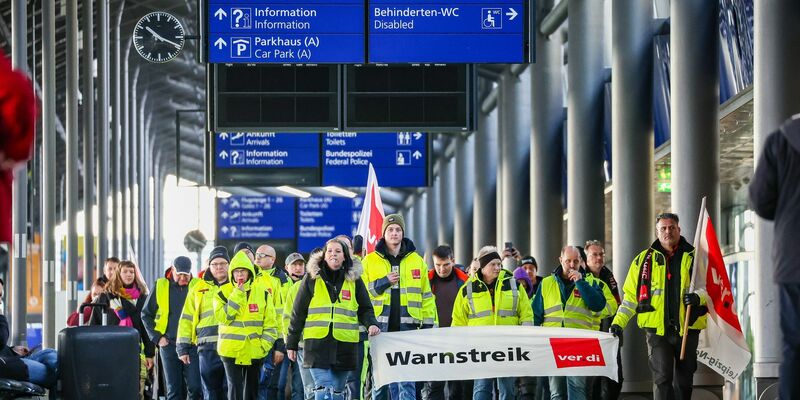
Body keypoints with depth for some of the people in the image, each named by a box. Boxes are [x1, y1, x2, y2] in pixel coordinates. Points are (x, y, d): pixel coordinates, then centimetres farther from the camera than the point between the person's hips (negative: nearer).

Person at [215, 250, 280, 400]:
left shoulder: (262, 293, 4)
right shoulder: (224, 292, 1)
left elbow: (270, 323, 5)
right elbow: (223, 317, -14)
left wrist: (265, 344, -6)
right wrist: (237, 295, -16)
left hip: (254, 352, 2)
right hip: (231, 351, -2)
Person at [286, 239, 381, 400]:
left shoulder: (354, 280, 9)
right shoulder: (312, 278, 5)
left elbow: (365, 309, 14)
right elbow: (298, 312, 7)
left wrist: (371, 324, -8)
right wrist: (291, 343, 6)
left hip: (345, 345, 2)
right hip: (317, 343, -2)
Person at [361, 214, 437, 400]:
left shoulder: (417, 260, 11)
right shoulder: (370, 261, 6)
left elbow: (426, 295, 13)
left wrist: (428, 325, 6)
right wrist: (384, 282, -10)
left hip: (407, 326, 0)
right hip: (380, 327, 0)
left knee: (406, 379, -4)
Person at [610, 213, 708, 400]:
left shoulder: (694, 257, 8)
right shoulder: (644, 260, 10)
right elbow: (631, 295, 12)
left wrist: (699, 297, -15)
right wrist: (618, 321, 2)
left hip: (687, 328, 1)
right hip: (657, 328, -1)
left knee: (684, 380, 10)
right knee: (662, 378, -12)